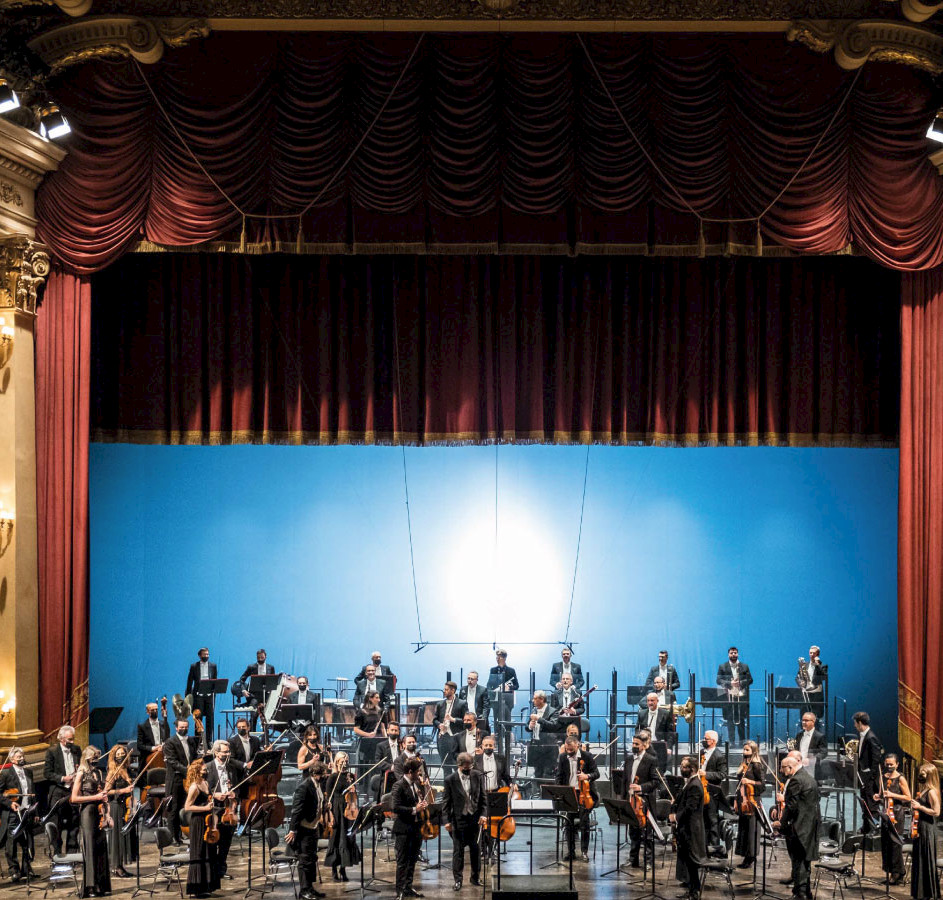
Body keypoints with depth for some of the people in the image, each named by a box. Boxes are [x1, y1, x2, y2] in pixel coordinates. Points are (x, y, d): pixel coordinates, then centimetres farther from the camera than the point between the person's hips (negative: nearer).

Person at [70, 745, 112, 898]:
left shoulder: (98, 772, 15)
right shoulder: (81, 774, -5)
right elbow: (74, 798, -10)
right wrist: (95, 797, -13)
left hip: (99, 812, 6)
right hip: (87, 812, -6)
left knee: (101, 847, 5)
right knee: (90, 848, -6)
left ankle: (101, 885, 10)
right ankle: (90, 887, -4)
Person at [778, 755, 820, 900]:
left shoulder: (795, 780, -16)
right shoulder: (810, 778, 16)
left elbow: (791, 806, -19)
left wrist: (782, 823, -11)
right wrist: (784, 798, 20)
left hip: (799, 827, -10)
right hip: (811, 826, 10)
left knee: (798, 860, -5)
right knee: (805, 859, 16)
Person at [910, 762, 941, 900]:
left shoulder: (931, 791, -13)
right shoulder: (921, 790, 14)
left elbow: (936, 812, -18)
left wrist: (920, 807, -15)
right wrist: (913, 824, 11)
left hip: (928, 830, -9)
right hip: (919, 829, 9)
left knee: (927, 861, -4)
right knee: (918, 861, 12)